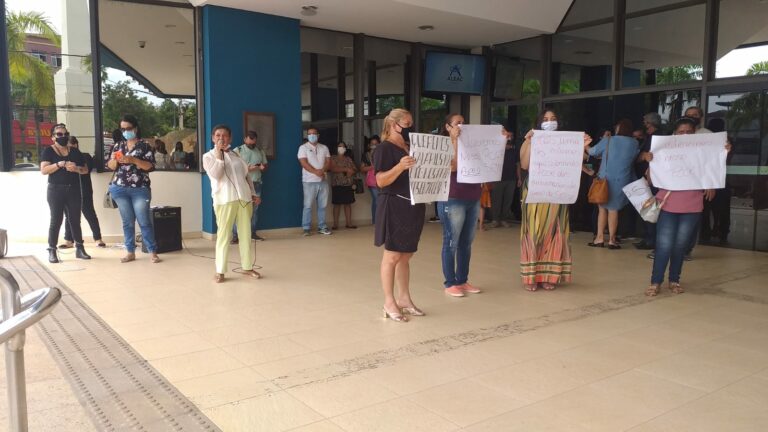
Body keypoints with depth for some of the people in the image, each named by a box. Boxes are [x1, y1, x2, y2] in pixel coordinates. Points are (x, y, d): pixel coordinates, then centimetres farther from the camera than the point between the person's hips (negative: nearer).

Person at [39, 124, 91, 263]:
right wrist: (60, 164, -23)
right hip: (56, 190, -3)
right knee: (56, 220, -4)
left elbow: (85, 169, 13)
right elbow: (43, 170, -10)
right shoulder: (48, 151, 1)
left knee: (75, 220, 5)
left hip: (74, 190, 3)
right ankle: (52, 251, 1)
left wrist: (76, 168, -9)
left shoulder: (75, 151, 12)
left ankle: (79, 248, 9)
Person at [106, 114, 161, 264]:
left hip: (140, 189, -4)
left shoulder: (144, 145, -1)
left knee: (144, 221, -3)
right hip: (120, 189, 4)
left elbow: (151, 167, -9)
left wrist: (133, 160, -19)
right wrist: (115, 159, -9)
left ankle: (153, 252, 1)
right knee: (127, 222, 8)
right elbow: (111, 166, 12)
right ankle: (130, 252, 13)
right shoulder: (118, 145, 12)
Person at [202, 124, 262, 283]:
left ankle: (247, 267, 18)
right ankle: (220, 271, 4)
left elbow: (247, 176, 18)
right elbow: (215, 175, -13)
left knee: (246, 234, 8)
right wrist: (219, 155, -11)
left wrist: (254, 194, 11)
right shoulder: (209, 156, 4)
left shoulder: (236, 155, 16)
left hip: (244, 199, 4)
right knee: (224, 235, -3)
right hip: (224, 200, -4)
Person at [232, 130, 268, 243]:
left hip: (256, 184, 4)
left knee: (255, 209, 7)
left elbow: (265, 165, 17)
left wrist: (262, 167, -7)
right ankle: (235, 235, -5)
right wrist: (247, 169, -18)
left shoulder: (260, 151, 11)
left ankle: (253, 233, 15)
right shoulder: (238, 151, -1)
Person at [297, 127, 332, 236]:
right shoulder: (303, 147, 0)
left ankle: (322, 227, 15)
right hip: (309, 181, -4)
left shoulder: (324, 148, 14)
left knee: (322, 205, 7)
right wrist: (316, 172, -23)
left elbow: (328, 162, 5)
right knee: (308, 205, -4)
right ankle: (306, 228, 1)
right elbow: (304, 163, -11)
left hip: (323, 181, 4)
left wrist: (322, 170, -16)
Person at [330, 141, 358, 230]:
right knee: (337, 204, -3)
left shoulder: (349, 159, 16)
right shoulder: (333, 158, 1)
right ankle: (335, 224, 0)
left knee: (348, 203, 4)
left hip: (348, 184, 4)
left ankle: (349, 223, 8)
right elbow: (333, 169, -15)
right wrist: (346, 169, -18)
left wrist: (351, 171, -11)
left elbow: (355, 169, 12)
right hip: (337, 184, -4)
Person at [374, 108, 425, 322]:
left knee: (406, 256, 12)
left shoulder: (410, 148, 18)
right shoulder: (384, 148, -8)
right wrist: (400, 167, -31)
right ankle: (389, 303, 4)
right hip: (394, 207, -8)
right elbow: (381, 181, -17)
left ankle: (404, 298, 19)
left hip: (413, 206, 8)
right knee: (392, 256, -3)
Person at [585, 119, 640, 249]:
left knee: (602, 208, 11)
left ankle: (600, 238, 8)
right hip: (622, 182, 1)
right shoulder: (634, 144, 0)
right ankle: (612, 240, 6)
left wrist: (585, 147, 27)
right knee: (613, 209, 7)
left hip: (605, 180, -1)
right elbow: (636, 158, 18)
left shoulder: (608, 141, -5)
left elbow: (592, 152, 7)